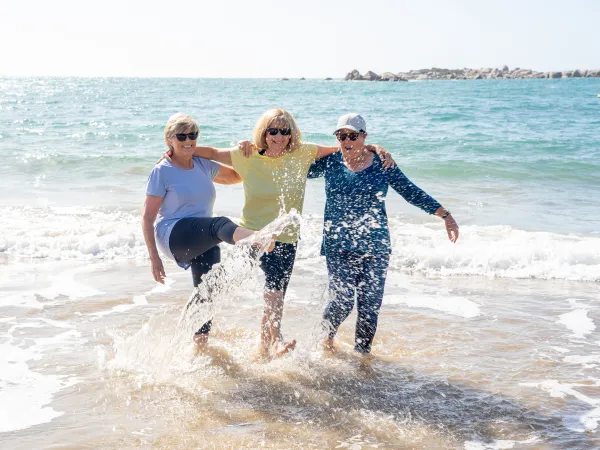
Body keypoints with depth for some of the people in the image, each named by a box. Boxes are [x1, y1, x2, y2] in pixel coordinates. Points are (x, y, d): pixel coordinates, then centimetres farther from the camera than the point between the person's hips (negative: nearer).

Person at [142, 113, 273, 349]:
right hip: (173, 234, -7)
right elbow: (147, 218, -5)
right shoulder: (162, 172, -3)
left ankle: (200, 342, 28)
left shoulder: (204, 166, 13)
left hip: (203, 242, 7)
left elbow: (236, 176, 29)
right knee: (219, 225, -36)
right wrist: (154, 257, -11)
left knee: (206, 293, 6)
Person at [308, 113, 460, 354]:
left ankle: (362, 350, 20)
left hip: (375, 245, 1)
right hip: (338, 244, 0)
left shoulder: (382, 164, 2)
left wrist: (445, 215, 2)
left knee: (370, 304, 0)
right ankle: (327, 335, 24)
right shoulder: (330, 162, 3)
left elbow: (412, 193, 5)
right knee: (342, 301, -8)